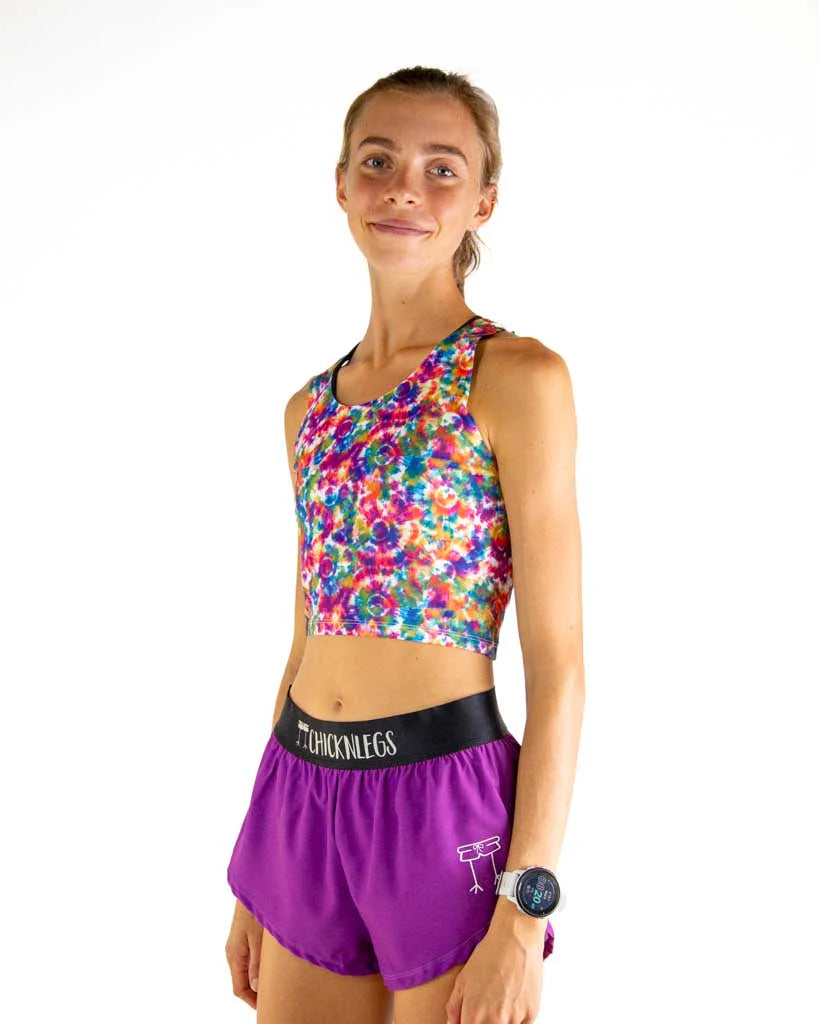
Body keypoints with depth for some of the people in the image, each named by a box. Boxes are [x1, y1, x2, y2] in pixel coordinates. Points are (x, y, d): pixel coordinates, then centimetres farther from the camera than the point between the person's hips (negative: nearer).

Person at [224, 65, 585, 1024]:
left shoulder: (517, 378, -9)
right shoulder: (311, 407, 10)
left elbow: (558, 664, -11)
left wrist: (525, 914, -15)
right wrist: (258, 881, 16)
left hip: (446, 798, -6)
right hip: (303, 792, 6)